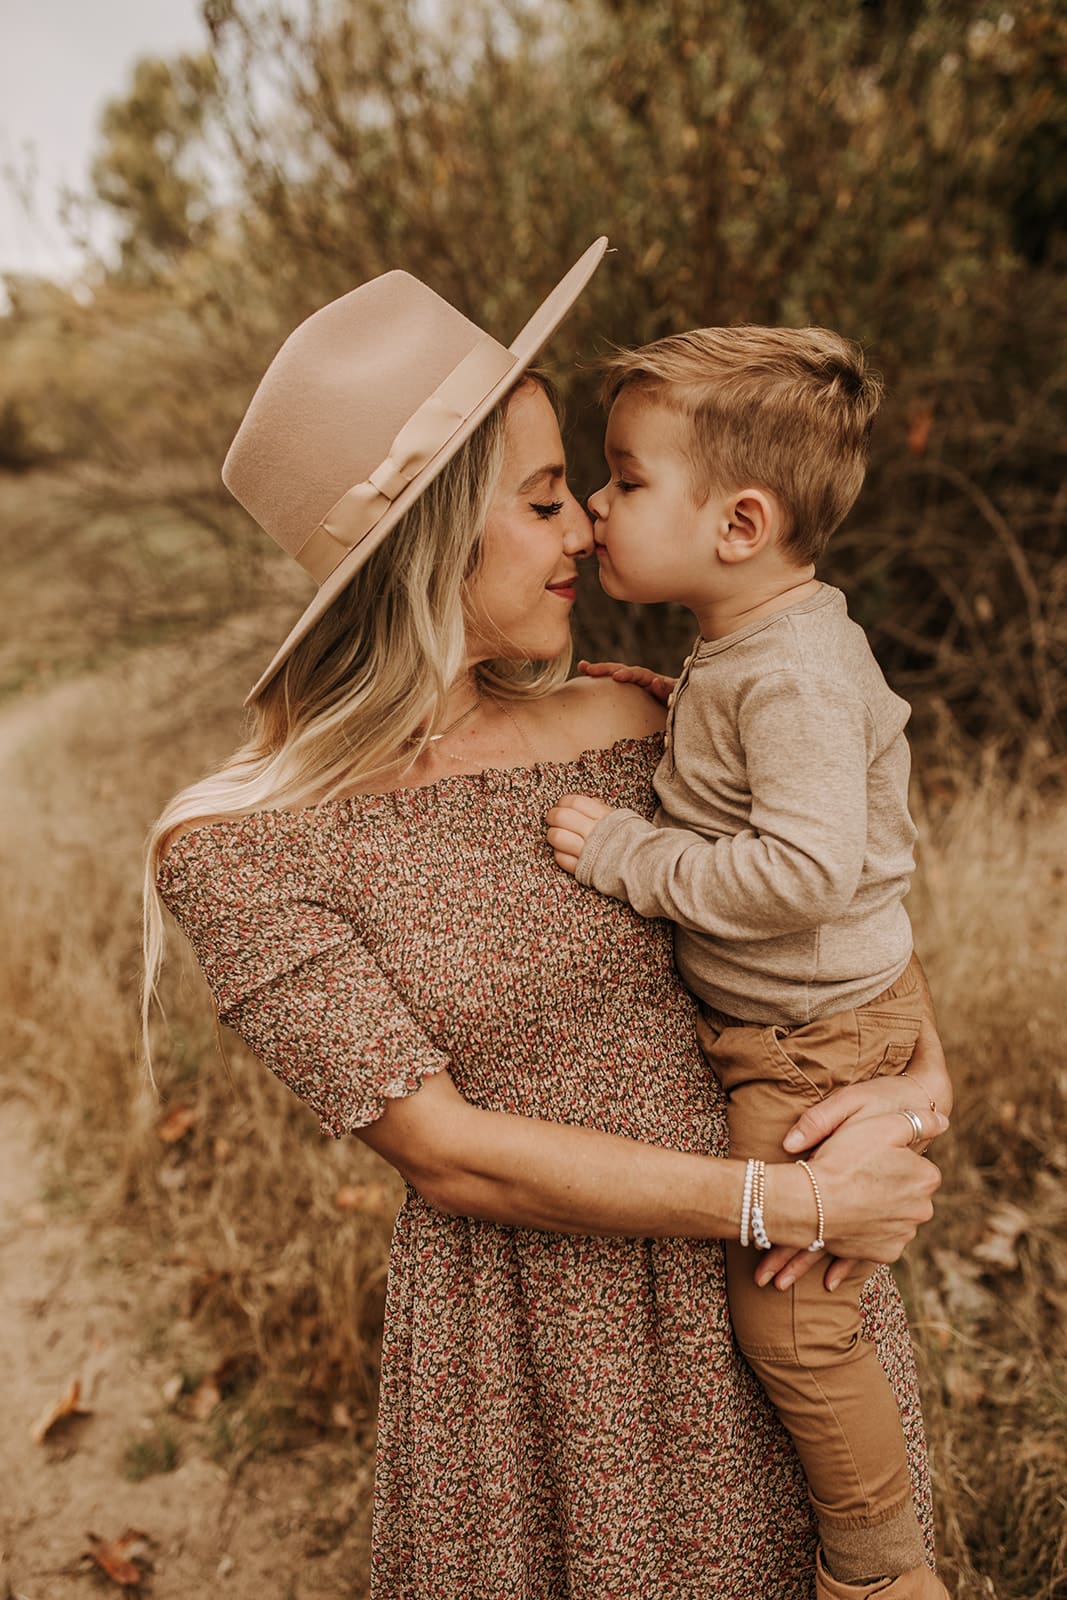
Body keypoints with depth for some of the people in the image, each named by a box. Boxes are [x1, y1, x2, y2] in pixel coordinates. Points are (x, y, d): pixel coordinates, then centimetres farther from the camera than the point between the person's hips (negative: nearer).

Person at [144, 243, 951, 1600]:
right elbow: (449, 1155, -18)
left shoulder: (629, 731, -5)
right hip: (515, 1351, -3)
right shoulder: (236, 849, -15)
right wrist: (794, 1200, -18)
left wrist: (922, 1070, -11)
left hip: (757, 1296, 4)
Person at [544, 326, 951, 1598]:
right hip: (767, 1025, 10)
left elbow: (805, 870, -35)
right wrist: (679, 715, 9)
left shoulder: (792, 676, -28)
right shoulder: (749, 645, 4)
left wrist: (627, 855, -27)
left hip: (813, 1042, -10)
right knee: (784, 1305, 24)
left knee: (789, 1322, 3)